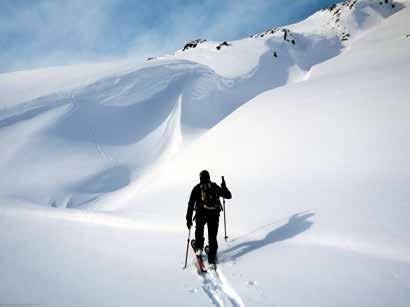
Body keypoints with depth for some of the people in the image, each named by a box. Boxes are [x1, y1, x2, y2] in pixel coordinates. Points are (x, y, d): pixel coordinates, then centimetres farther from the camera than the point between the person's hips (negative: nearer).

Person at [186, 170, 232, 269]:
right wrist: (224, 187, 36)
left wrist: (189, 218, 6)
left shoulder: (197, 188, 8)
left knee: (199, 229, 29)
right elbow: (228, 196, 17)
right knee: (212, 238, 11)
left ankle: (199, 248, 11)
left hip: (201, 213, -1)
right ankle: (212, 260, 8)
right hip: (214, 214, 1)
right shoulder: (215, 187, 11)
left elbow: (191, 204, 3)